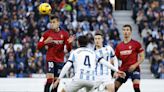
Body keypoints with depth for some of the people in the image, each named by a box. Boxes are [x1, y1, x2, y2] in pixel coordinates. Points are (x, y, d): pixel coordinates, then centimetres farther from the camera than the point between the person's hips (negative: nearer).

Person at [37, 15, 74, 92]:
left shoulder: (64, 34, 0)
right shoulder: (47, 33, -2)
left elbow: (69, 49, 0)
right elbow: (39, 46, -2)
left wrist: (69, 43, -21)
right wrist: (45, 42, -21)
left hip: (60, 60, 2)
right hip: (50, 59, -2)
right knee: (50, 79, -17)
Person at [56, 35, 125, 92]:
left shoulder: (75, 52, 13)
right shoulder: (93, 53, 22)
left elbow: (67, 66, 2)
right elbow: (104, 62, 11)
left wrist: (59, 79, 2)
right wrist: (117, 70, 10)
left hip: (79, 78, -3)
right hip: (91, 80, 3)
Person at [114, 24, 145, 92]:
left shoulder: (136, 44, -5)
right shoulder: (119, 46, 8)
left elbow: (142, 57, -3)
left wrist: (135, 65, -18)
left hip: (134, 69, -5)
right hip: (123, 69, 5)